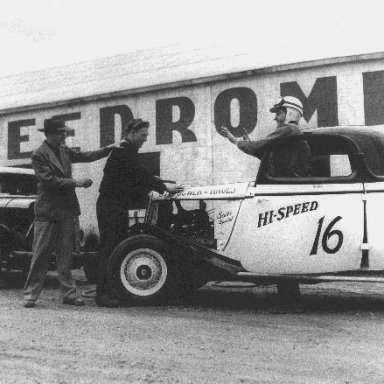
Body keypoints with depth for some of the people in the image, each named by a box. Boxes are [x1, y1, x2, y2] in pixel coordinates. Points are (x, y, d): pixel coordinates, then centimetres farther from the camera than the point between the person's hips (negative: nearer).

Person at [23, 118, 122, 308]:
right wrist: (76, 183, -17)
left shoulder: (64, 150, 12)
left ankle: (69, 294, 13)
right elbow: (49, 180, -16)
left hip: (67, 210, 6)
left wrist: (109, 148, 9)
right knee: (41, 254, -2)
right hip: (47, 212, -6)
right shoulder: (39, 155, -8)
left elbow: (85, 156, 18)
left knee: (65, 255, 9)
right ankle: (30, 295, 7)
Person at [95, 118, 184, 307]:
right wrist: (163, 187, -17)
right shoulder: (123, 152, -14)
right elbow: (140, 174, -20)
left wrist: (154, 181, 3)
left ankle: (113, 292, 17)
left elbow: (138, 177, 19)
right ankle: (103, 294, -5)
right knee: (109, 248, -9)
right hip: (110, 205, -10)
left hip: (119, 206, 10)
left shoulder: (128, 151, 18)